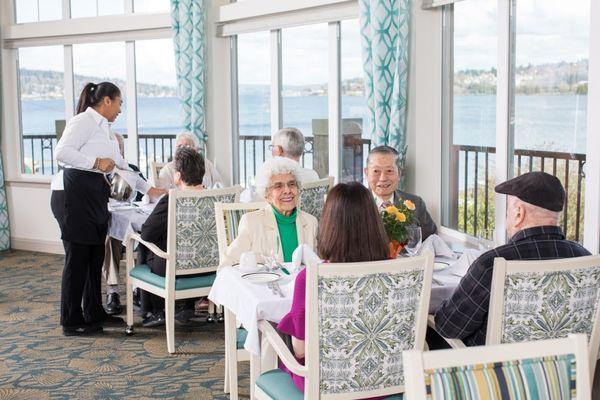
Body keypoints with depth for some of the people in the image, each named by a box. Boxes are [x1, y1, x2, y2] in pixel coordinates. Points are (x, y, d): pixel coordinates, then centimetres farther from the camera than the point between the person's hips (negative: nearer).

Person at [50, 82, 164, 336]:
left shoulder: (105, 129, 21)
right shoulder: (84, 121, -8)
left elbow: (121, 165, 26)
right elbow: (61, 152, -19)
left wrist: (148, 189, 25)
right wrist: (96, 162, -17)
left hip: (95, 196, 9)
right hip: (74, 193, -9)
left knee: (96, 257, 12)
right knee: (77, 258, -5)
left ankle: (94, 314, 23)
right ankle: (71, 322, 4)